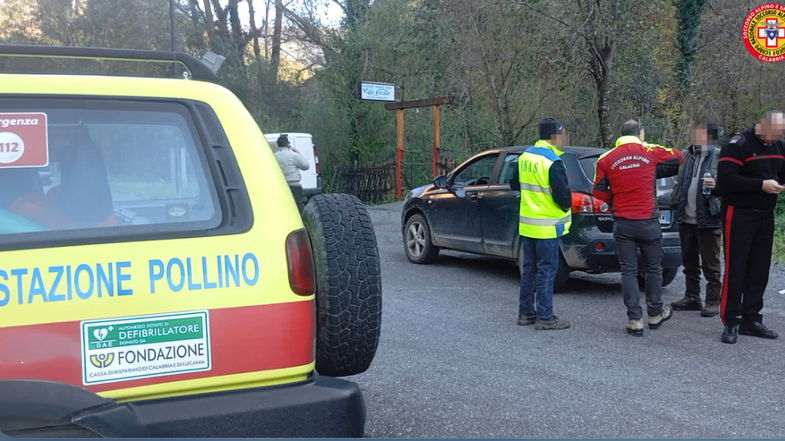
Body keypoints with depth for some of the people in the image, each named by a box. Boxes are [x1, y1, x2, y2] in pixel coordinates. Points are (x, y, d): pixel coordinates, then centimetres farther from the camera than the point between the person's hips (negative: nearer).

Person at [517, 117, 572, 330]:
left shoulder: (525, 156, 7)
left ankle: (525, 313, 22)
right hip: (547, 227, -8)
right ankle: (545, 317, 3)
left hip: (526, 223, 8)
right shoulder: (552, 162, -19)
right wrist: (567, 207, 0)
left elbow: (518, 185, 20)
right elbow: (563, 195, -20)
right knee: (546, 270, -1)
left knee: (529, 268, 15)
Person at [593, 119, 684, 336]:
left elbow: (599, 191, 0)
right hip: (648, 221, -1)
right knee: (653, 269, 15)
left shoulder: (606, 159, 0)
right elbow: (678, 157, 13)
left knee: (628, 271, 5)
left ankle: (635, 320, 2)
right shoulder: (651, 152, -2)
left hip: (622, 223, 1)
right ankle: (655, 314, 27)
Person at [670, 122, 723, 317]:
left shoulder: (720, 157, -10)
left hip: (708, 220, -6)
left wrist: (717, 186, -26)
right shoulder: (686, 155, 9)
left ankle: (713, 301, 12)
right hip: (686, 218, 6)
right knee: (689, 261, 16)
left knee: (710, 264, 2)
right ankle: (692, 297, 28)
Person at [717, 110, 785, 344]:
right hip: (739, 217, -7)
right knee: (735, 270, -5)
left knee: (759, 270, 8)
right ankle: (731, 322, 1)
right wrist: (761, 185, -23)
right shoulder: (738, 145, -12)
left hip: (765, 217, 7)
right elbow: (725, 179, -20)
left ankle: (751, 320, 17)